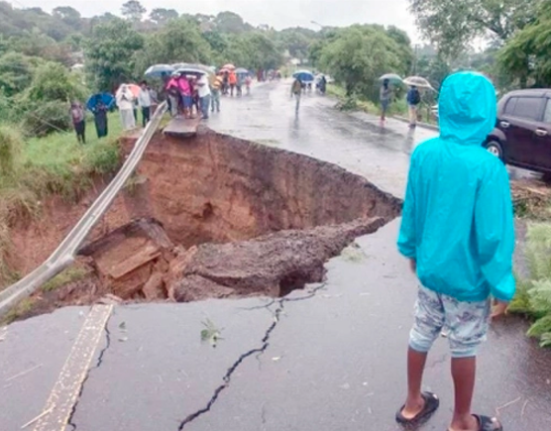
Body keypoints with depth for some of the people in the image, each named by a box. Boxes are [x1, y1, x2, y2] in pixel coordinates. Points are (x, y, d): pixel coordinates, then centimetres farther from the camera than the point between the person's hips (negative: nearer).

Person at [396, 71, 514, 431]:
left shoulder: (423, 154, -9)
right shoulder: (488, 167, -25)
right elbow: (495, 235, -21)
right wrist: (503, 288, -9)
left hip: (429, 270, 5)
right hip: (468, 279, -5)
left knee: (421, 335, 20)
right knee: (464, 349, 14)